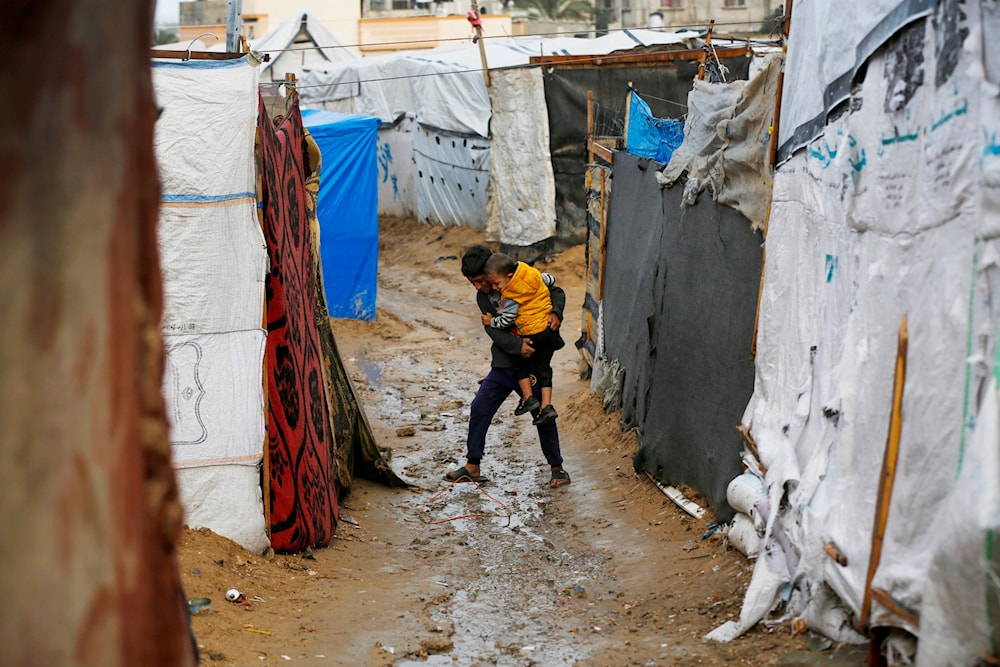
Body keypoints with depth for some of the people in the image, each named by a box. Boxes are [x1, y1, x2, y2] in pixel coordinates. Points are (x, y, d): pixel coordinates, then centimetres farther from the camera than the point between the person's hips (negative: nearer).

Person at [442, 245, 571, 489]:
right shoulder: (483, 297, 4)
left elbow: (556, 292, 1)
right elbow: (494, 329, -9)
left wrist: (555, 313, -20)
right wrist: (517, 345, -25)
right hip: (504, 364, 4)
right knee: (479, 409, 1)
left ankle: (557, 468, 14)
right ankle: (472, 467, 11)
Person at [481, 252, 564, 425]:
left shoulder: (510, 295, -21)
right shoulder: (533, 273, -2)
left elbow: (506, 320, -15)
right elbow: (550, 280, 16)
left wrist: (491, 321, 2)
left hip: (532, 336, -7)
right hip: (550, 330, 7)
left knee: (520, 364, 17)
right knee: (543, 367, 15)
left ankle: (528, 398, 13)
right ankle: (546, 406, 10)